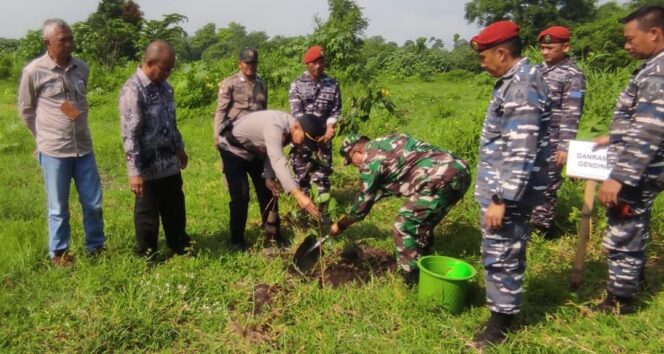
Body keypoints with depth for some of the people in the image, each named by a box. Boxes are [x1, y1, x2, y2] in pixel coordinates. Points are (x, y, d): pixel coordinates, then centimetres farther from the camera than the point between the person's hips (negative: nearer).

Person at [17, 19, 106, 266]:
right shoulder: (34, 71, -9)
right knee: (59, 207, 8)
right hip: (53, 151, -4)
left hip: (84, 147, 4)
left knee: (93, 202, 10)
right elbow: (25, 109, 4)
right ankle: (59, 252, 26)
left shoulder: (82, 68, 3)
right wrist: (46, 137, 9)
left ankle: (96, 246, 28)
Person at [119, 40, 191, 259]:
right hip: (149, 168, -7)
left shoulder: (164, 86, 6)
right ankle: (147, 257, 28)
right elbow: (130, 135, -21)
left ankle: (180, 246, 39)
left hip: (170, 163, 7)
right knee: (147, 214, 10)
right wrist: (134, 172, -22)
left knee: (175, 208, 21)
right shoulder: (133, 91, -19)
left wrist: (180, 148, 24)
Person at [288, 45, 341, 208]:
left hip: (323, 137, 1)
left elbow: (336, 110, 4)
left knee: (322, 176, 2)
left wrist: (330, 127, -15)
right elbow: (296, 112, -10)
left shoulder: (332, 84, 4)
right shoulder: (297, 85, 0)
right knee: (301, 176, 7)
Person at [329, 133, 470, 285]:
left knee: (403, 229, 3)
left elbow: (363, 203, 7)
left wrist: (340, 225, 22)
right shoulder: (385, 143, 27)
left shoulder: (370, 159, 0)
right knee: (421, 226, 24)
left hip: (441, 180, -10)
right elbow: (385, 187, 36)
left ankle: (415, 285, 10)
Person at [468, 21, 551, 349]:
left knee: (501, 255, 3)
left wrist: (501, 200, -25)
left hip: (507, 191, -10)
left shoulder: (522, 89, -22)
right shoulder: (515, 81, 11)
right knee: (500, 253, 22)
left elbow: (522, 155, -27)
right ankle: (501, 299, 39)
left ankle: (500, 320, 18)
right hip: (502, 187, 10)